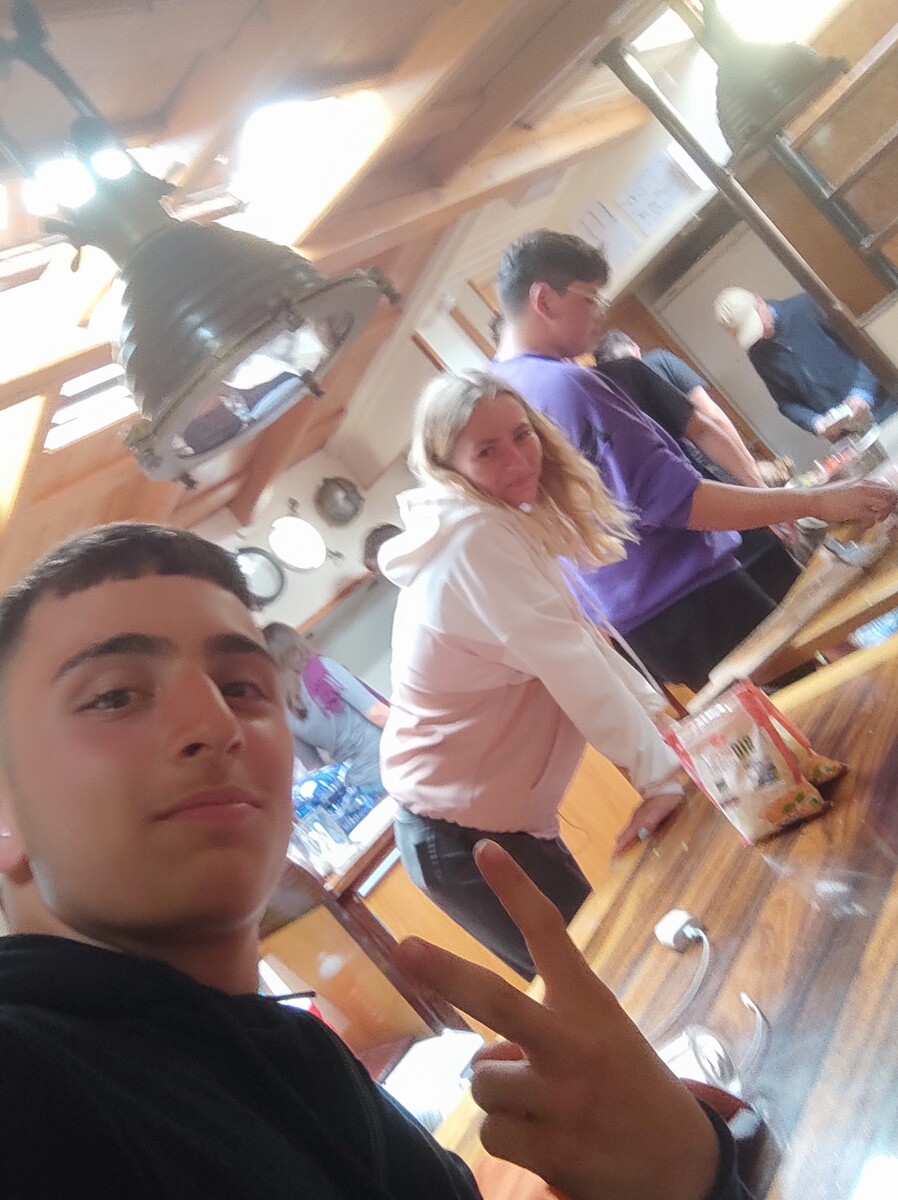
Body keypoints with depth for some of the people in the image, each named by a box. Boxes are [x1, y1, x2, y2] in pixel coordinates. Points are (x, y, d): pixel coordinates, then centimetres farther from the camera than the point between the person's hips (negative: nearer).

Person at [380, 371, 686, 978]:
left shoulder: (502, 525, 6)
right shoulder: (476, 541, -24)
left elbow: (579, 640, 6)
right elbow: (574, 667, -28)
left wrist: (664, 718, 1)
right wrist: (661, 775, -25)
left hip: (500, 814, 9)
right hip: (467, 835, -9)